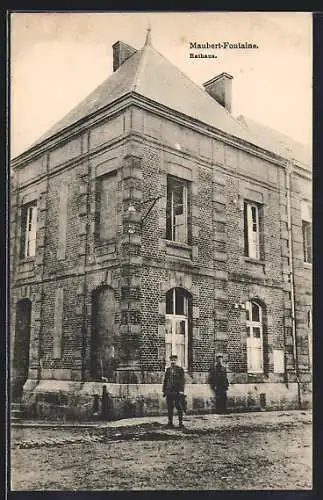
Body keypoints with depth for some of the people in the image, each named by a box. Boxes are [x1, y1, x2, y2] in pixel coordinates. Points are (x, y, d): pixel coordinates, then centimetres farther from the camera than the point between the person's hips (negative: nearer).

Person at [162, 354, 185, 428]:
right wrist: (164, 391, 12)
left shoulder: (180, 369, 1)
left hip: (177, 392, -4)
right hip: (169, 392, 4)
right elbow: (165, 380, 16)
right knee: (169, 408, 6)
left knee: (179, 408, -3)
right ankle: (170, 422, 14)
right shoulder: (168, 370, 13)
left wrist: (181, 390, -13)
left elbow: (182, 380, -4)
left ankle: (180, 423, 3)